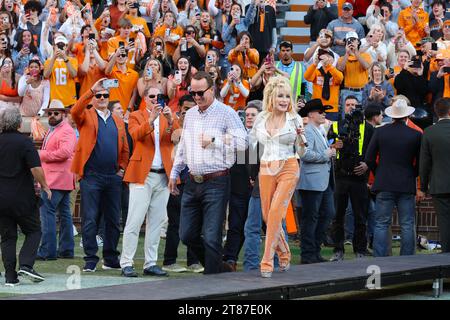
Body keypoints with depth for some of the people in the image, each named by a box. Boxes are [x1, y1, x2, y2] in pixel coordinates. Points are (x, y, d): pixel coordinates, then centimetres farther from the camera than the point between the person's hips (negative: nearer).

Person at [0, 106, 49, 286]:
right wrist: (44, 186, -3)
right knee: (33, 231, 10)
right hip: (23, 198, -4)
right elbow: (36, 169, -18)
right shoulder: (24, 142, -11)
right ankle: (26, 264, -9)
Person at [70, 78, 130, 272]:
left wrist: (122, 169, 5)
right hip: (91, 176, -4)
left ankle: (111, 259, 15)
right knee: (90, 219, -5)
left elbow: (124, 149, 18)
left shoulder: (118, 122, 16)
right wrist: (91, 91, -24)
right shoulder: (86, 116, 5)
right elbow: (75, 111, -19)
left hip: (113, 176, 4)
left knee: (113, 220, 7)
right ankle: (90, 260, -1)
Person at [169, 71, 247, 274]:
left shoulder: (226, 113, -6)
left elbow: (242, 142, -15)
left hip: (216, 183, -7)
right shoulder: (190, 114, 15)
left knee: (211, 238, -7)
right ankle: (219, 268, 25)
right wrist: (174, 173, 24)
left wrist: (214, 140, -18)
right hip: (193, 182, 7)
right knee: (187, 235, 9)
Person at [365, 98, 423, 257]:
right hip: (407, 185, 0)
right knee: (407, 226, 5)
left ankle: (379, 259, -1)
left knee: (381, 224, 4)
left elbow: (369, 159, 1)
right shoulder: (416, 135, -4)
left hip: (384, 185, 1)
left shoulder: (380, 132, -1)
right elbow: (420, 162, 0)